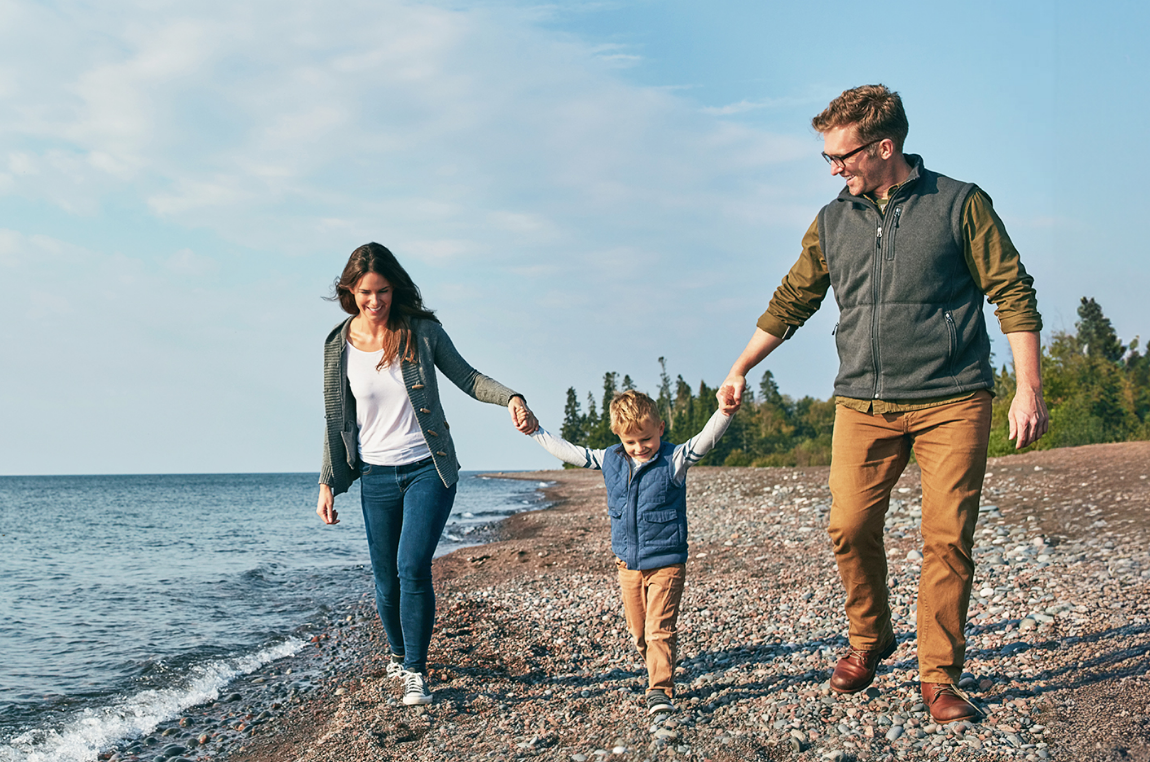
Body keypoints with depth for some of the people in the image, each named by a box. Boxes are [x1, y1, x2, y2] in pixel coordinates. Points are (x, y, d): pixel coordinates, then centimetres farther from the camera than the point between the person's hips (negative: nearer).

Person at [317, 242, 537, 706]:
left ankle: (415, 670, -2)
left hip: (427, 469, -2)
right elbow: (337, 419, 6)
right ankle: (399, 653, 34)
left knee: (412, 567, -16)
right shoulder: (339, 345, 0)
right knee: (386, 580, 7)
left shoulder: (422, 331, -5)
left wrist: (511, 398, -15)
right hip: (376, 476, 2)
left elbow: (466, 377, 3)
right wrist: (327, 483, 6)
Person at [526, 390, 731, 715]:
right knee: (639, 632, 13)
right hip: (628, 564, 5)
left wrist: (725, 410, -45)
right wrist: (537, 431, 20)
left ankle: (659, 690, -8)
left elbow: (706, 439, -27)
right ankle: (659, 672, 33)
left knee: (660, 629, -11)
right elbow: (569, 452, 15)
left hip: (666, 562, -5)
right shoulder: (610, 460, 2)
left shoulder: (674, 459, -11)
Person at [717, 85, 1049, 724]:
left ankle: (940, 676, 10)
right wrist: (740, 372, 22)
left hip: (952, 401, -3)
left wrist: (1029, 389, -7)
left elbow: (1013, 294, 0)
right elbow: (790, 303, 20)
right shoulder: (832, 222, 11)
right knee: (850, 529, -4)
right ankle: (869, 640, 21)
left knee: (948, 539, -4)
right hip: (863, 403, 3)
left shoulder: (960, 205, 0)